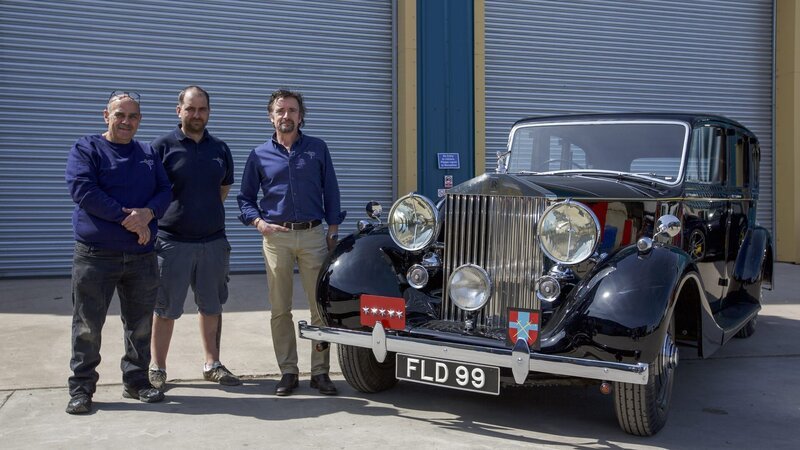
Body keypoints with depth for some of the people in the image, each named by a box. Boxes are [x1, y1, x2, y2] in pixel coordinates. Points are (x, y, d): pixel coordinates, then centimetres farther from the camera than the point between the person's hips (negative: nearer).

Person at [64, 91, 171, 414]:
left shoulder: (149, 155, 14)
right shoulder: (86, 149, 0)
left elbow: (165, 191, 7)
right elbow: (82, 190, -14)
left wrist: (148, 213, -15)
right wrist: (127, 219, -16)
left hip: (141, 255, 4)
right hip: (95, 254, -4)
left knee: (140, 325, 10)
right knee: (87, 325, 2)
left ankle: (136, 381, 24)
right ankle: (81, 388, 14)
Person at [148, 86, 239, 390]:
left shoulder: (220, 149, 9)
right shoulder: (163, 146, -4)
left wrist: (205, 210, 12)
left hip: (213, 240, 4)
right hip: (172, 241, -4)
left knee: (212, 306, 12)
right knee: (166, 308, 5)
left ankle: (212, 365, 24)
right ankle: (157, 370, 16)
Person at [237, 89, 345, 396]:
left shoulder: (317, 149, 9)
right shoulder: (260, 155, 9)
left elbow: (330, 193, 9)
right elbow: (245, 198, 14)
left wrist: (333, 232, 2)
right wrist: (258, 222, -3)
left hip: (313, 235, 0)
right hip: (276, 236, 1)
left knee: (321, 306, -1)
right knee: (280, 309, 3)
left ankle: (320, 372, 7)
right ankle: (288, 372, 12)